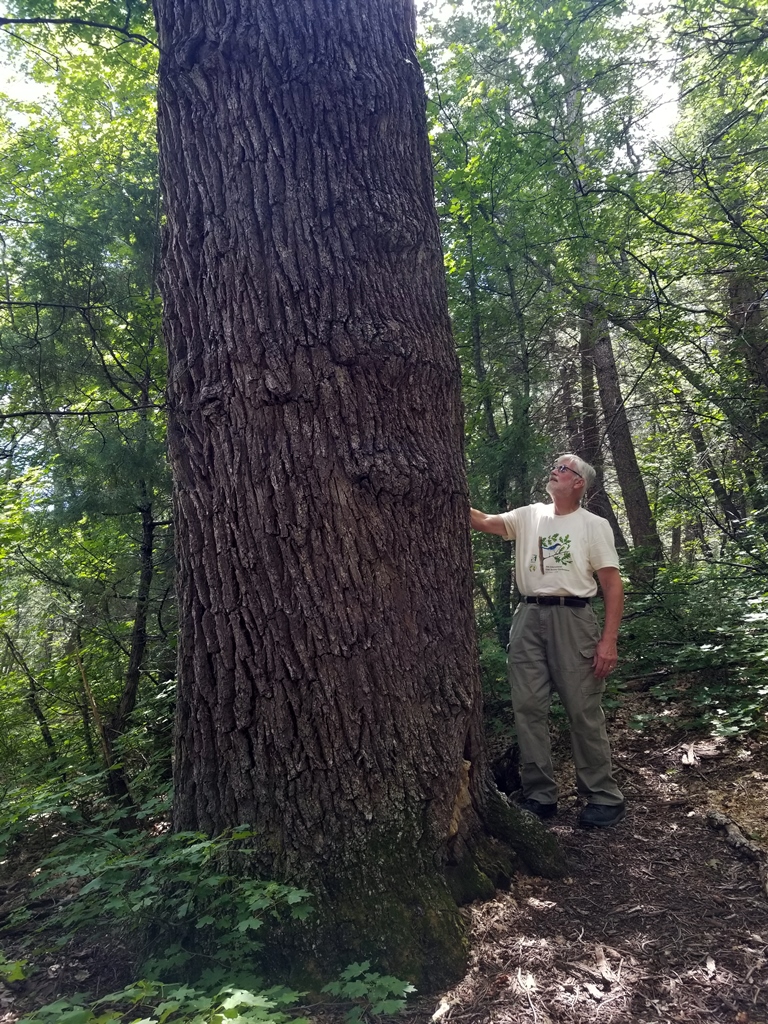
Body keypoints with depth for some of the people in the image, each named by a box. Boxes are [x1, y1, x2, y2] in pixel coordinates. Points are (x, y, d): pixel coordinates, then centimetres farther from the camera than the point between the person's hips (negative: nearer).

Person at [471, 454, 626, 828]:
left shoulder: (594, 525, 4)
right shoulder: (530, 516, 15)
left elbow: (612, 584, -1)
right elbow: (484, 522, 4)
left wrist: (609, 639, -10)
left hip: (572, 618, -4)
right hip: (528, 617, 4)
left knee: (583, 710, -1)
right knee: (528, 708, 4)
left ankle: (603, 797, 13)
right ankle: (539, 796, 16)